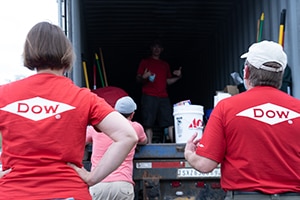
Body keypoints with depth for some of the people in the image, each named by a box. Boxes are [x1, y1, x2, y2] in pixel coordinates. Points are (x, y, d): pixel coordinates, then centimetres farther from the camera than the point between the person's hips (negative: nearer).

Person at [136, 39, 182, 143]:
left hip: (163, 97, 4)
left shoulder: (165, 64, 24)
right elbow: (138, 78, 7)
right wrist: (143, 77, -16)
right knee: (148, 124, -8)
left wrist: (177, 77, 6)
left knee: (170, 122, -6)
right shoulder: (145, 62, 12)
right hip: (149, 96, -3)